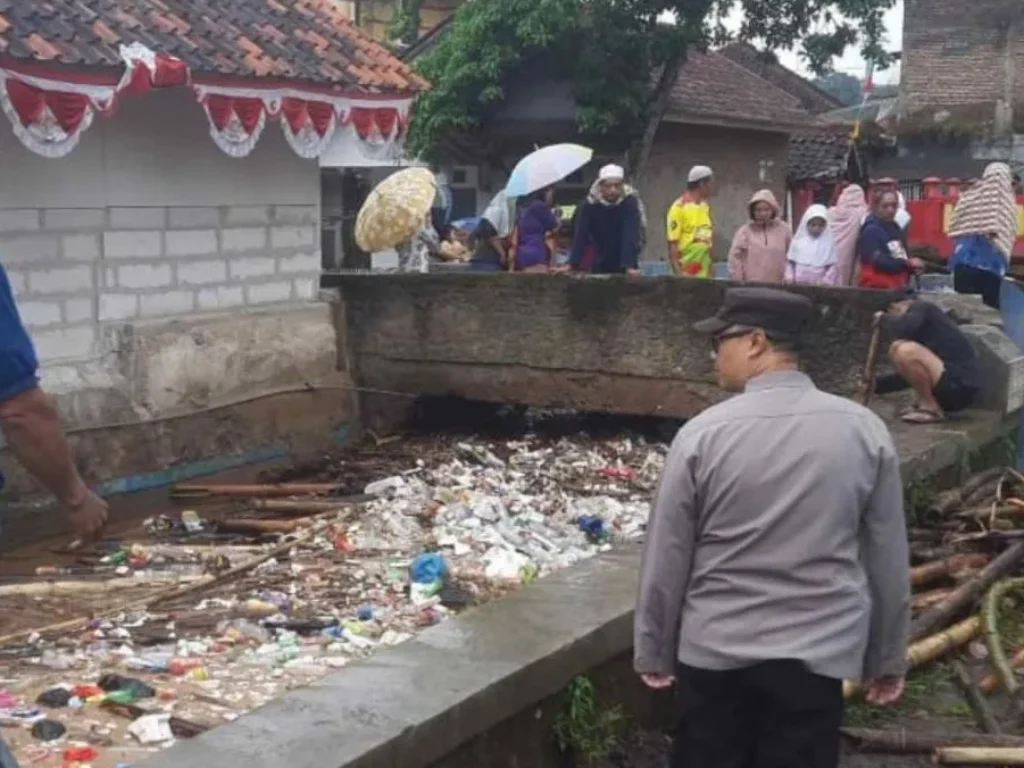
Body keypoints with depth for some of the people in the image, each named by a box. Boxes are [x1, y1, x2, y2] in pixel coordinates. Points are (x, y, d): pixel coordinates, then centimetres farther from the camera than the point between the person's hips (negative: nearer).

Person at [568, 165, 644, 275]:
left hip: (623, 266, -1)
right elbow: (580, 236, -21)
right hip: (600, 263, 1)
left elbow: (630, 235, -30)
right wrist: (572, 265, -32)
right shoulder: (589, 205, -16)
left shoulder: (630, 202, -20)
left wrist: (629, 265, -42)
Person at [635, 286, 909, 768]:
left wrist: (654, 652, 8)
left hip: (714, 650, -1)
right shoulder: (864, 429, -6)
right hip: (818, 652, 1)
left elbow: (667, 558, -5)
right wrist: (887, 658, 12)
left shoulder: (703, 433, -12)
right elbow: (888, 560, 0)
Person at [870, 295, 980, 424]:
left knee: (904, 350, -25)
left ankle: (930, 409, -10)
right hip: (953, 386, 10)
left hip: (960, 386, -10)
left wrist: (885, 319, -2)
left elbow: (901, 329, -23)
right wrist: (877, 384, 22)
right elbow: (911, 373, 27)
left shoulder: (921, 308, -1)